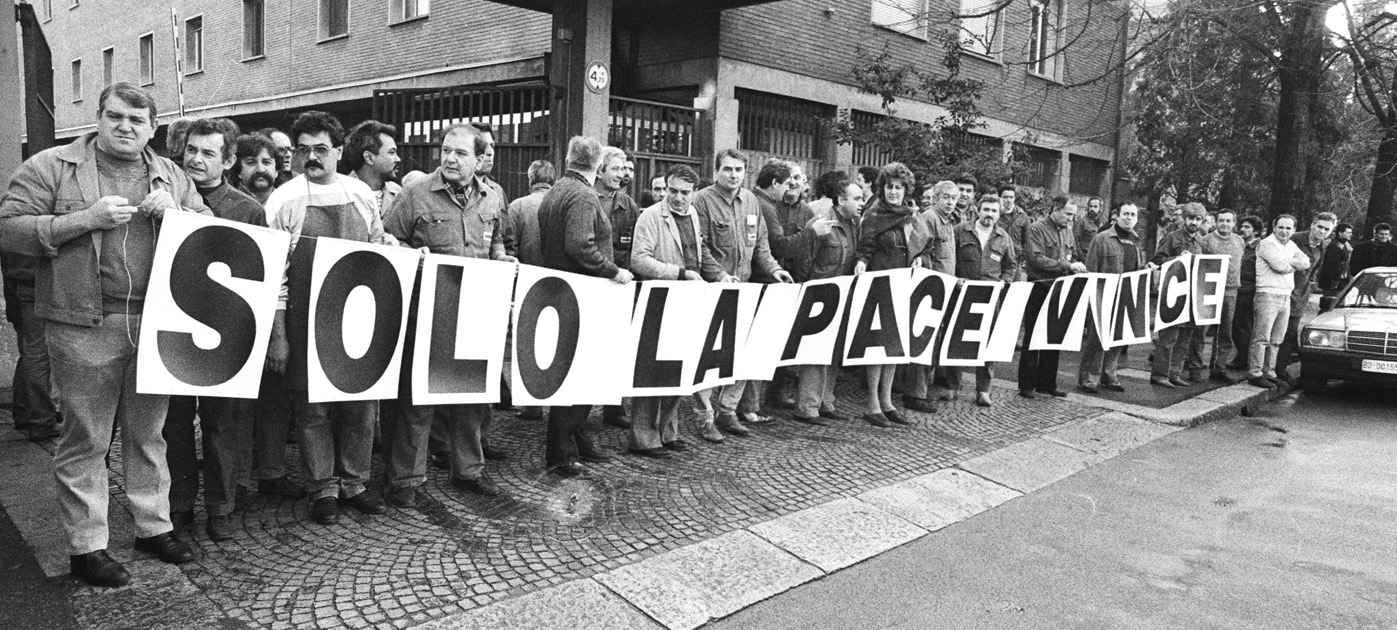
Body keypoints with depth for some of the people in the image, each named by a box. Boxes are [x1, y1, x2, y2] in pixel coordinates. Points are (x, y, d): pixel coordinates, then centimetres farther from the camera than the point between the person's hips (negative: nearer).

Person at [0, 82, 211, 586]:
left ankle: (154, 527, 26)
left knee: (148, 432, 14)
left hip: (155, 323, 4)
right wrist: (87, 219, -15)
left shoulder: (170, 175, 13)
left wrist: (174, 213, -6)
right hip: (85, 326, -3)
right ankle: (85, 547, 15)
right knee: (85, 439, 4)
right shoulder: (52, 167, 1)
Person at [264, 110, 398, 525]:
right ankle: (322, 488, 20)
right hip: (307, 322, -3)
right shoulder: (285, 200, -4)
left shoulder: (363, 195, 6)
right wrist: (277, 335, -7)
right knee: (313, 406, 5)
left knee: (362, 401, 8)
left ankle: (353, 480, 25)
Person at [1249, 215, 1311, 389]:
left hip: (1286, 296, 8)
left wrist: (1289, 262, -9)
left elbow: (1306, 263, 6)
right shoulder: (1267, 244, -8)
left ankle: (1269, 373, 16)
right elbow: (1280, 266, -18)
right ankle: (1255, 374, -8)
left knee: (1276, 340, 10)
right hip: (1268, 294, -8)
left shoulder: (1291, 246, 18)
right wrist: (1295, 265, 1)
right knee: (1262, 337, -9)